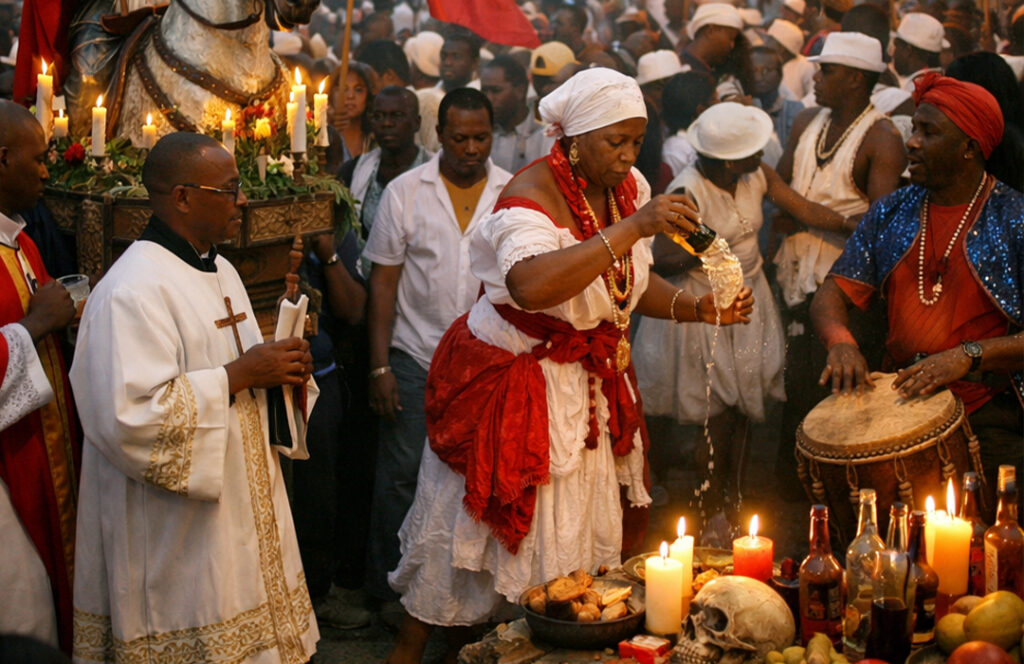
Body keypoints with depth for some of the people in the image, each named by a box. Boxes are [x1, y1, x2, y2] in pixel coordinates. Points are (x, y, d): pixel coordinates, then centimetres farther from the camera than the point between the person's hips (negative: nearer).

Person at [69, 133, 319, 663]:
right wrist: (238, 375, -23)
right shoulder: (133, 291, -20)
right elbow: (131, 415, -29)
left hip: (242, 510, 9)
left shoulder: (218, 271, 12)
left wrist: (281, 370, 1)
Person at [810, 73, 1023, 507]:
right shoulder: (891, 214, 11)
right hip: (898, 397, 4)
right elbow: (834, 292, 9)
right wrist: (840, 342, -12)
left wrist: (968, 356, -23)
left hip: (988, 410, -4)